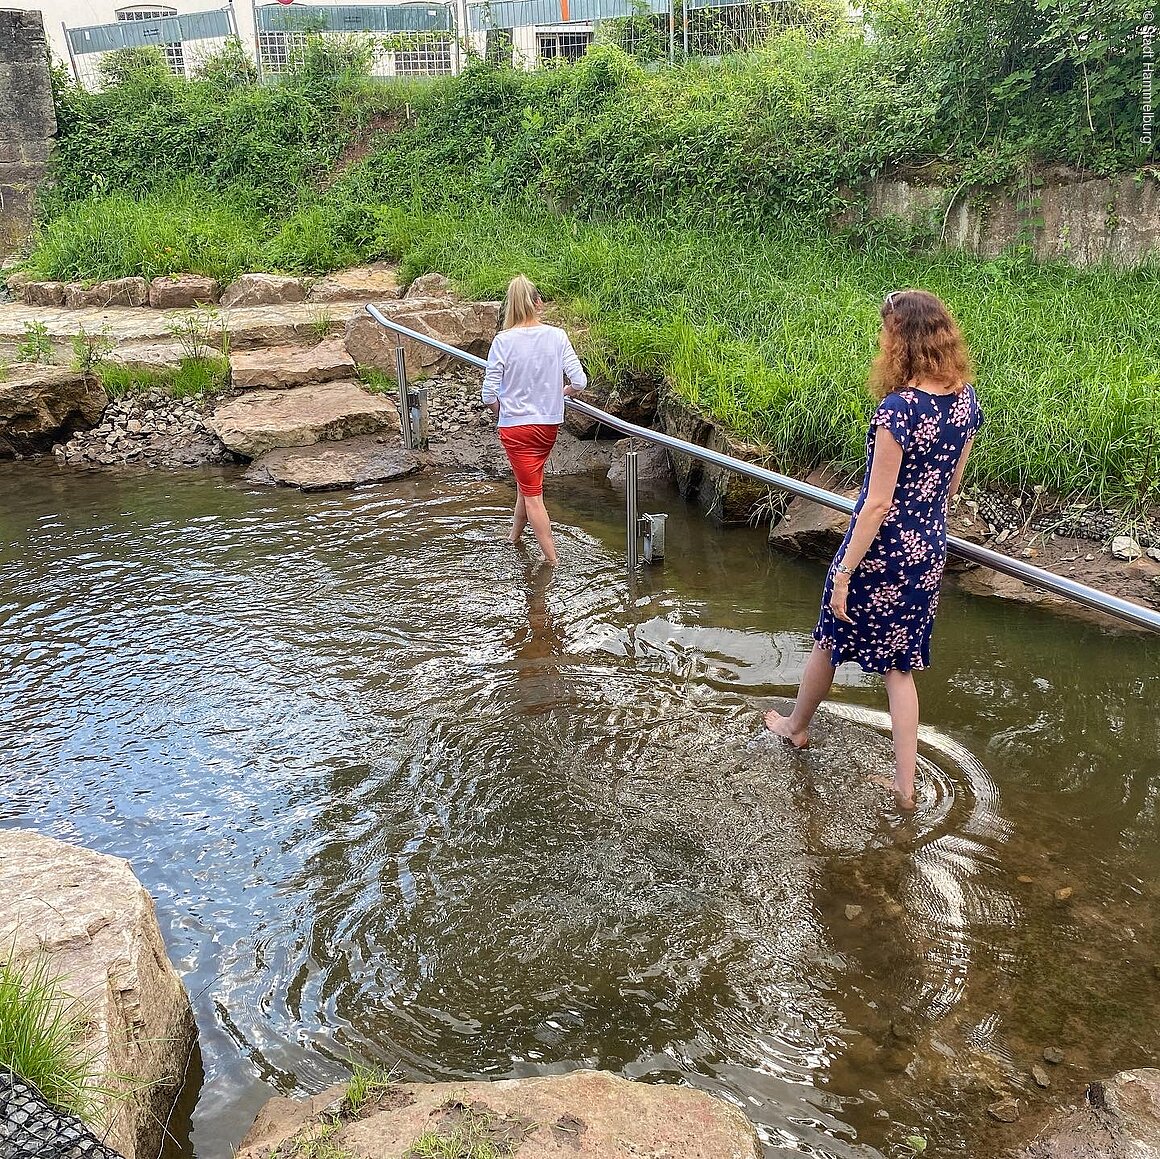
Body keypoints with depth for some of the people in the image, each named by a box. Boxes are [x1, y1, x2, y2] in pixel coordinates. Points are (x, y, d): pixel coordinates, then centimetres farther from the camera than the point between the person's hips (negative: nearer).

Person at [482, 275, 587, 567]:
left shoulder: (503, 341, -14)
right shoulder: (557, 336, -7)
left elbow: (489, 393, -12)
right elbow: (579, 382, -8)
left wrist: (502, 411, 9)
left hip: (516, 426, -4)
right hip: (550, 424, 4)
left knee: (532, 492, 3)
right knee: (529, 481, 25)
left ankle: (552, 561, 3)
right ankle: (514, 537, 43)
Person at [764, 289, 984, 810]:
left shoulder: (899, 407, -25)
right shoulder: (965, 398, -1)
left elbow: (878, 504, -23)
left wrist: (843, 572, -16)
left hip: (882, 549, -6)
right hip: (929, 551, 7)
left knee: (830, 640, 19)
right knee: (899, 666, 15)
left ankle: (796, 725, 43)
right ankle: (905, 785, 19)